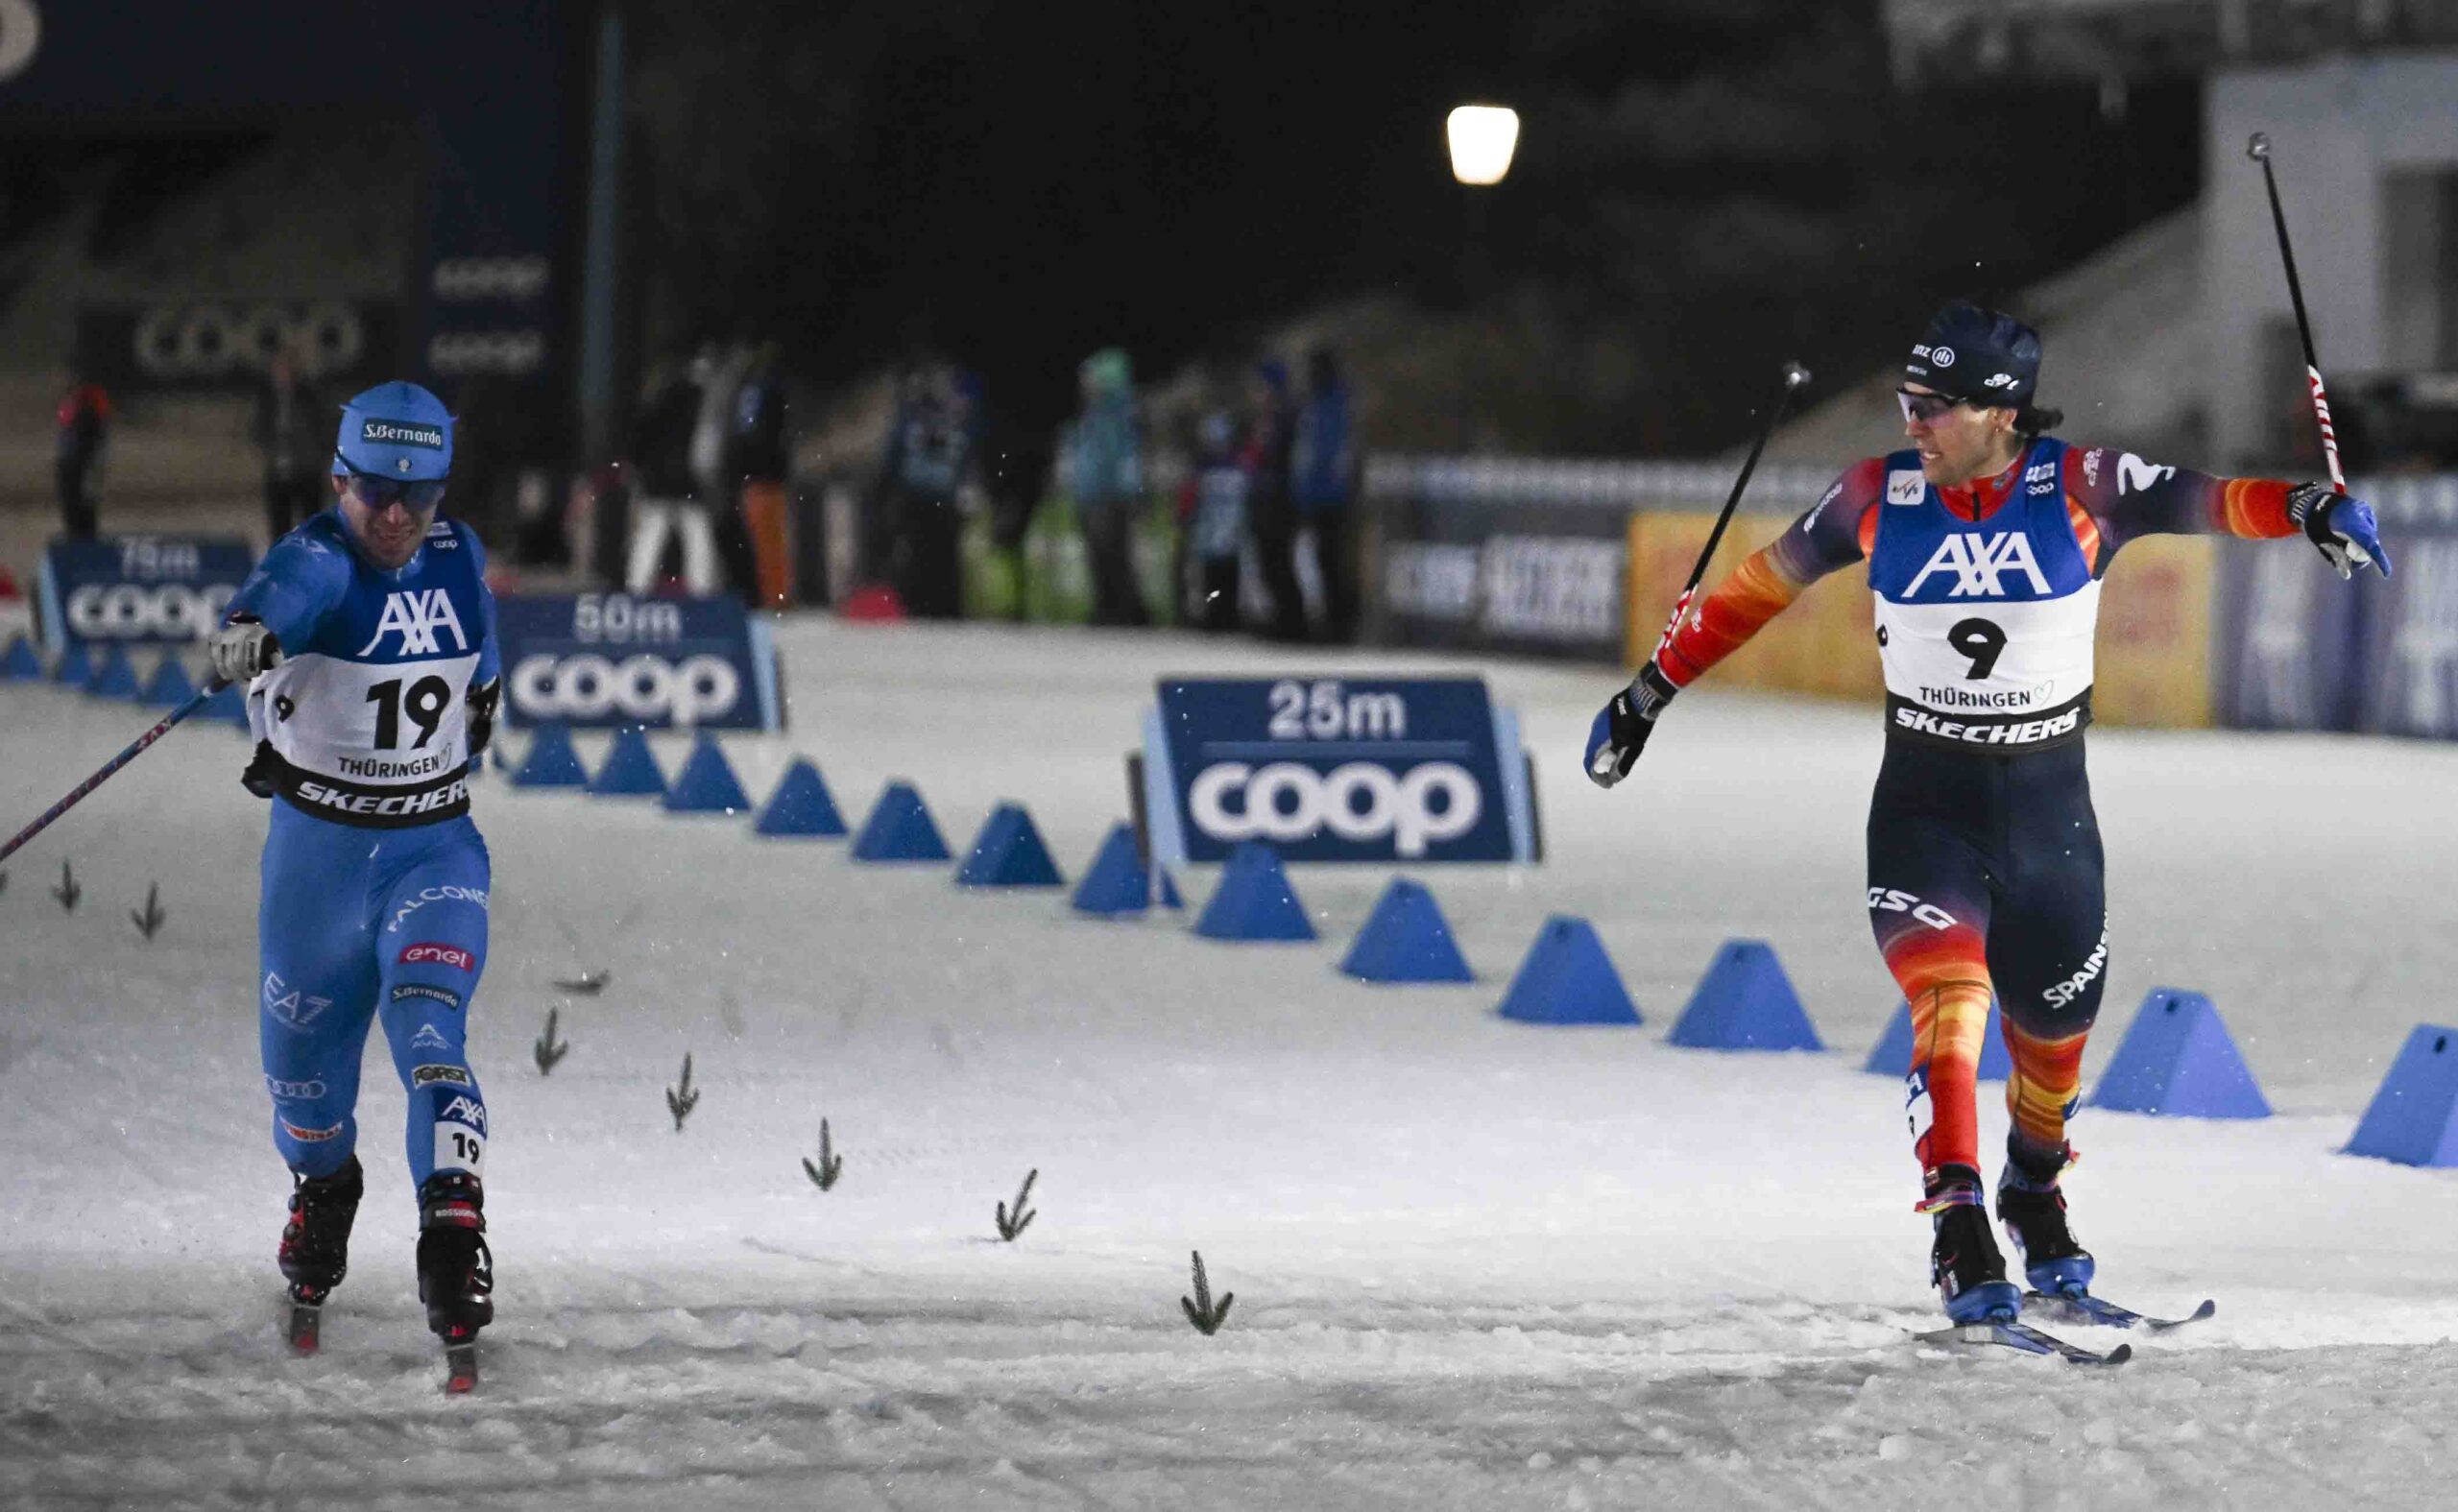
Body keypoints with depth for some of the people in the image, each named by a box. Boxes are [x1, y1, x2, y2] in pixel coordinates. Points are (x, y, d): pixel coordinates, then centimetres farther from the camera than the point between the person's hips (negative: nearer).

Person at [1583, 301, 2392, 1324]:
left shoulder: (2078, 488, -11)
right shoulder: (1880, 497, -6)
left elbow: (2200, 501, -22)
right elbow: (1763, 582, 6)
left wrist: (2305, 508, -42)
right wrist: (1652, 691, 9)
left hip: (2050, 807, 1)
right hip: (1924, 808, -1)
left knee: (2054, 1033, 15)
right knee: (1947, 1003, -22)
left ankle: (2034, 1193, 44)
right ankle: (1959, 1233, -25)